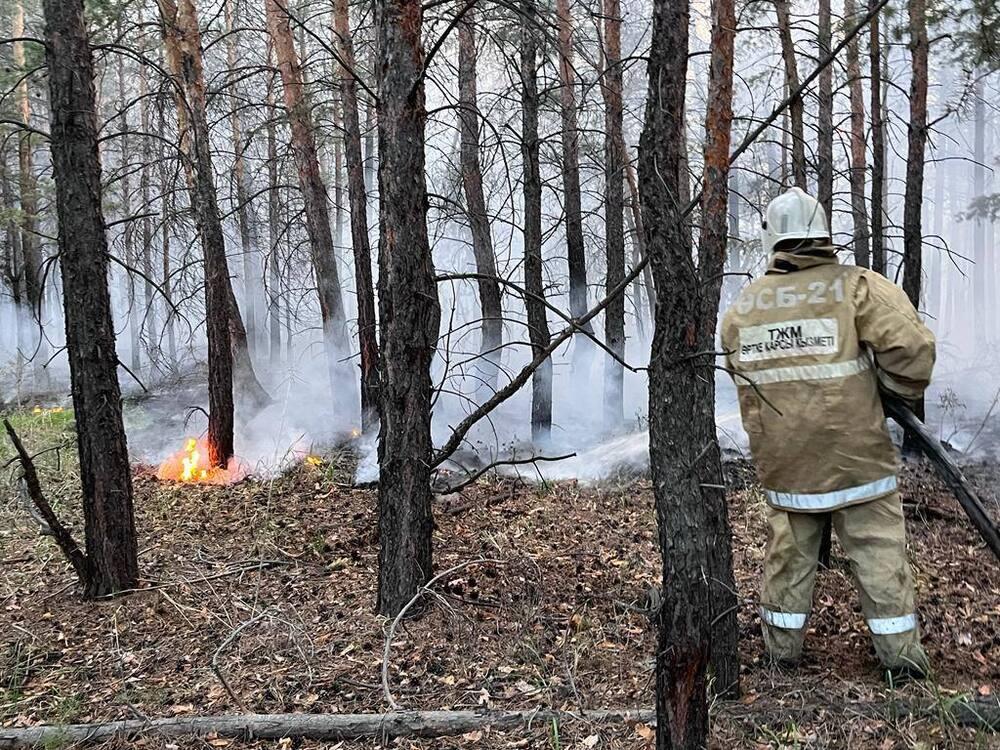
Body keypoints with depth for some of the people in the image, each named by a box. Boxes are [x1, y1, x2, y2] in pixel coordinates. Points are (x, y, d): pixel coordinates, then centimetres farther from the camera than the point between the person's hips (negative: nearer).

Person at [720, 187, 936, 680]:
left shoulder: (743, 305, 2)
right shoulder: (856, 286, -10)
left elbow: (739, 371, 11)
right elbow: (911, 347, -17)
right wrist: (900, 393, 1)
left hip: (783, 459, 3)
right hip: (855, 453, -3)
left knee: (788, 551, 15)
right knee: (879, 553, 10)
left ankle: (782, 646, 25)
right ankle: (901, 655, 19)